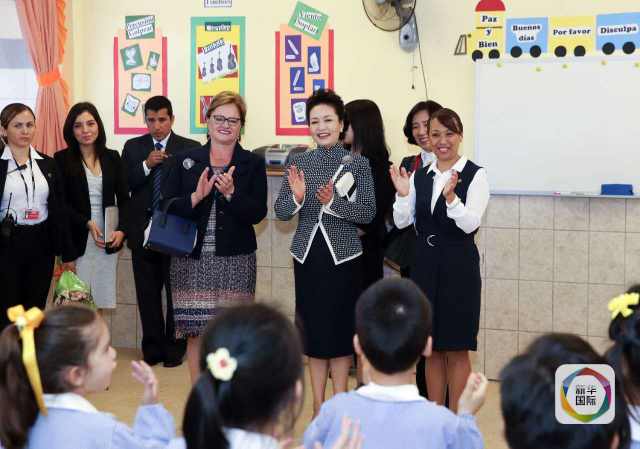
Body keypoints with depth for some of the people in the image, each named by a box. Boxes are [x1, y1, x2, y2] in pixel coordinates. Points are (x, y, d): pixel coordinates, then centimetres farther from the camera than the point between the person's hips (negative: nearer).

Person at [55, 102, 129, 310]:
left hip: (108, 240, 3)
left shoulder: (112, 158, 10)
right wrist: (87, 223, -14)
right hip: (77, 240, -3)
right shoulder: (62, 159, 0)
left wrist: (121, 230, -6)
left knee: (104, 300, 3)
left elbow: (124, 198, 9)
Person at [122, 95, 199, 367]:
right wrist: (146, 165, -15)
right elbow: (123, 185, -4)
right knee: (147, 294, 9)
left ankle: (174, 348, 14)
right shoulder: (133, 147, 7)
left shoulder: (190, 149, -1)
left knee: (176, 293, 4)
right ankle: (152, 348, 19)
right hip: (143, 230, 3)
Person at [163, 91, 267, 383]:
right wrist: (195, 197, -14)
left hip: (235, 260, -1)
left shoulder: (253, 164, 5)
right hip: (192, 259, 1)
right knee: (195, 332, 2)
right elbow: (166, 207, 3)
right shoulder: (186, 161, 9)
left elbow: (257, 214, -3)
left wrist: (231, 194, -18)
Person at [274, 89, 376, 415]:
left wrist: (334, 202, -22)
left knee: (340, 328, 4)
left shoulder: (358, 164, -3)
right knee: (313, 328, 8)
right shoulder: (299, 163, 4)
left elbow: (368, 213, -8)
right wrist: (296, 198, -18)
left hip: (343, 256, -2)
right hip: (307, 256, 3)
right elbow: (280, 212, 2)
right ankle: (318, 406, 19)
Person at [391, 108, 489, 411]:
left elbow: (470, 224, -17)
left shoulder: (475, 175, -7)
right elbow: (402, 222, 3)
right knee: (432, 346, 12)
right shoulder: (419, 176, 8)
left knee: (456, 348, 2)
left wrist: (451, 196, -32)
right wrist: (403, 194, -14)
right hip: (424, 264, 5)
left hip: (459, 266, -5)